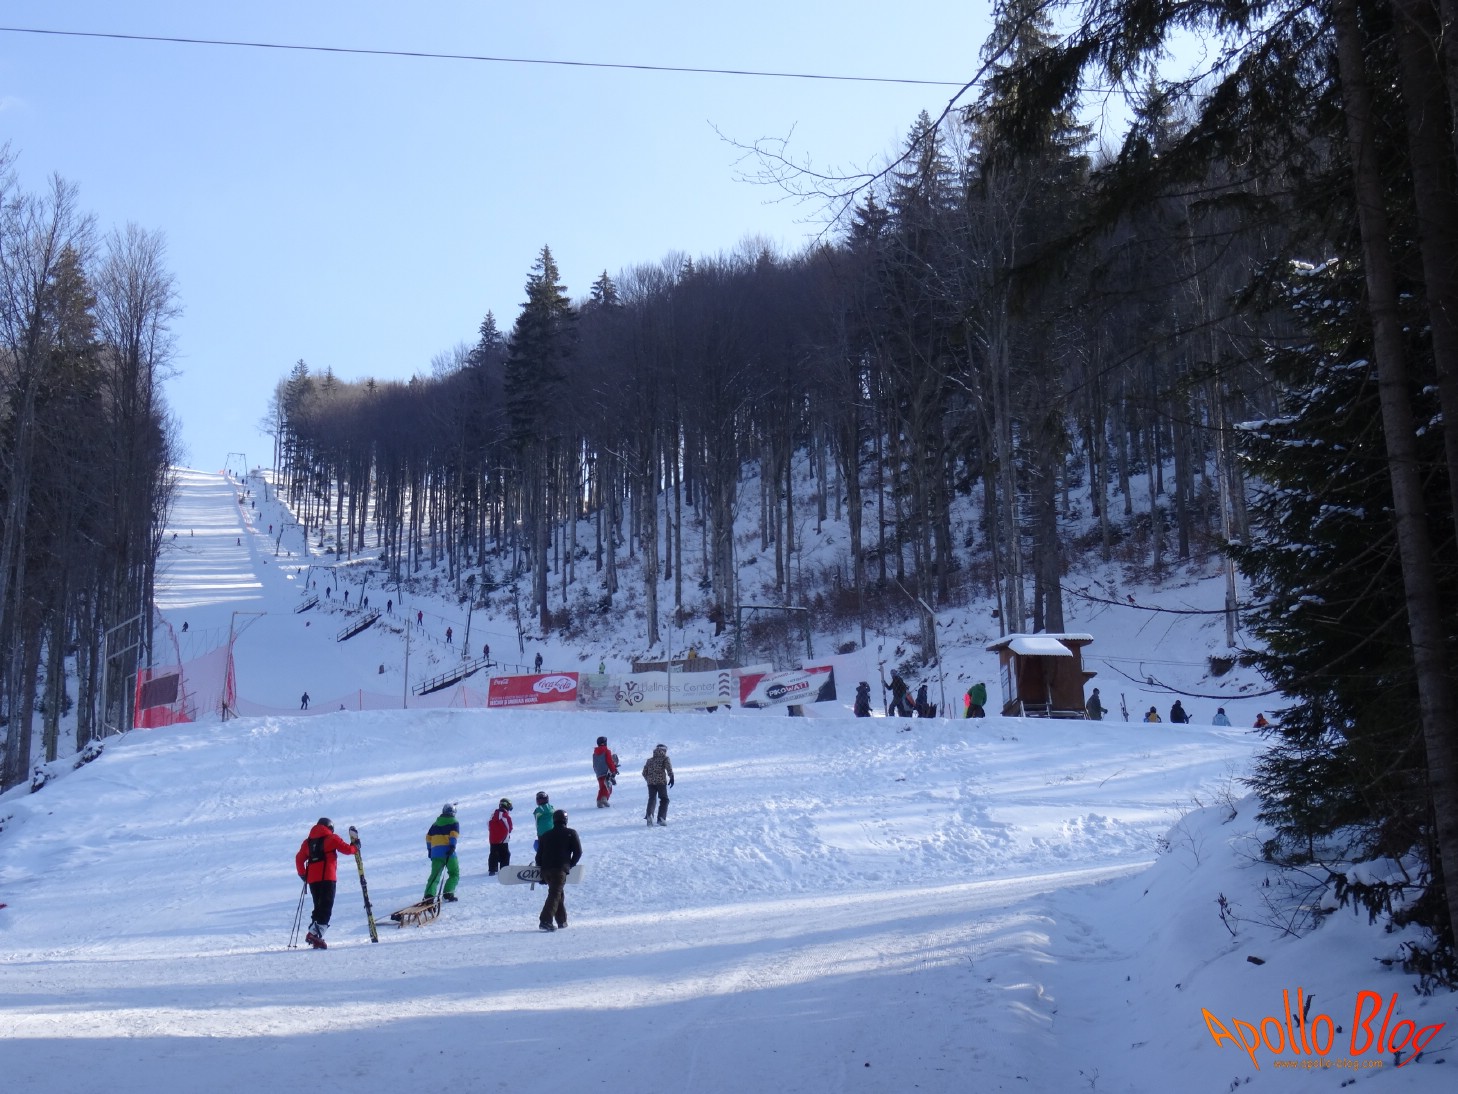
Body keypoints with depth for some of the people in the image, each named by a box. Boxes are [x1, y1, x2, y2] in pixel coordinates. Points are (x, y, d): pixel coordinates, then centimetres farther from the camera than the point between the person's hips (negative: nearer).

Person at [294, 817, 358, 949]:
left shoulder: (308, 841, 19)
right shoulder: (331, 838, 4)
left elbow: (299, 859, 17)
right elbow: (347, 849, 1)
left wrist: (302, 874, 28)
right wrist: (355, 847, 22)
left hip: (312, 879, 6)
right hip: (327, 878, -6)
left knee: (319, 907, 13)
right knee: (326, 908, -9)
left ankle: (315, 936, 4)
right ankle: (315, 934, -26)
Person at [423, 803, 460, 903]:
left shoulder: (435, 823, 23)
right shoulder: (454, 822, 7)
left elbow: (428, 837, 23)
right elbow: (454, 834, -10)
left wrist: (429, 850, 31)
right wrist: (452, 846, -20)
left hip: (435, 852, 4)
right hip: (448, 851, -4)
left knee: (435, 875, 3)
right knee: (454, 874, 9)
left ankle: (429, 894, -18)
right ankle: (448, 893, -9)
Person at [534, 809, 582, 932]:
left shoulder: (545, 835, 18)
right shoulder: (570, 833, 5)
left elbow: (539, 855, 18)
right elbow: (578, 852, 0)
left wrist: (541, 872, 22)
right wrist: (571, 864, 16)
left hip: (546, 870, 5)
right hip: (560, 870, -5)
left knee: (557, 893, 21)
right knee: (555, 894, -12)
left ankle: (562, 920, 22)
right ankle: (545, 920, -28)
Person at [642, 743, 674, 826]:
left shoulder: (650, 760, 22)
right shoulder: (665, 758, 9)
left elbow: (644, 772, 20)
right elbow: (668, 767, -11)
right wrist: (671, 777, -14)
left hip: (651, 782, 4)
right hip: (661, 781, -4)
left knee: (652, 799, 5)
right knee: (664, 799, 6)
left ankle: (649, 815, -21)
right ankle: (661, 818, -8)